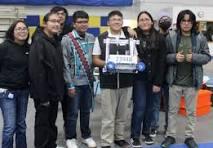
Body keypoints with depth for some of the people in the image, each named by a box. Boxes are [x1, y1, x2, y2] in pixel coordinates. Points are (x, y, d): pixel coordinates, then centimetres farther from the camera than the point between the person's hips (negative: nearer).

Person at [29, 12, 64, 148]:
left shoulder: (56, 42, 11)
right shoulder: (39, 41, -15)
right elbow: (36, 70, -21)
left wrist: (60, 89, 11)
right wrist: (42, 96, -23)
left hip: (54, 91, 8)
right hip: (44, 92, -8)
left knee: (52, 122, 18)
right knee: (43, 123, 4)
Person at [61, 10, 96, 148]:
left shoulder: (92, 38, 4)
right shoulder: (67, 39, -10)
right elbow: (65, 64, -12)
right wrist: (69, 84, -14)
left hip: (88, 81, 4)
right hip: (74, 82, -4)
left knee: (86, 111, 16)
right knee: (73, 112, 6)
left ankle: (86, 136, 31)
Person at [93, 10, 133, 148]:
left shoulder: (129, 38, 9)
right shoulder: (101, 38, 2)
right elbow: (95, 60, 0)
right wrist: (106, 63, -18)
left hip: (126, 82, 3)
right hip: (108, 82, -3)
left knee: (122, 114, 14)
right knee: (108, 116, 2)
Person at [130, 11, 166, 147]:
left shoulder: (159, 38, 0)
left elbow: (162, 61, -2)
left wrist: (158, 82, -6)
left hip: (154, 78, 2)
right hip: (139, 78, -1)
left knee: (151, 107, 9)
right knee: (140, 107, -4)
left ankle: (147, 133, 26)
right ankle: (135, 136, 9)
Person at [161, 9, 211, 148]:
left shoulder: (200, 38, -2)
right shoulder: (171, 37, -3)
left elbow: (207, 56, 0)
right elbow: (164, 56, -1)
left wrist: (194, 57, -17)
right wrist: (174, 57, -20)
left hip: (192, 81, 0)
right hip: (175, 80, 0)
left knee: (191, 111, 12)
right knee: (173, 110, 11)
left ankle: (189, 137, 27)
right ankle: (170, 136, 25)